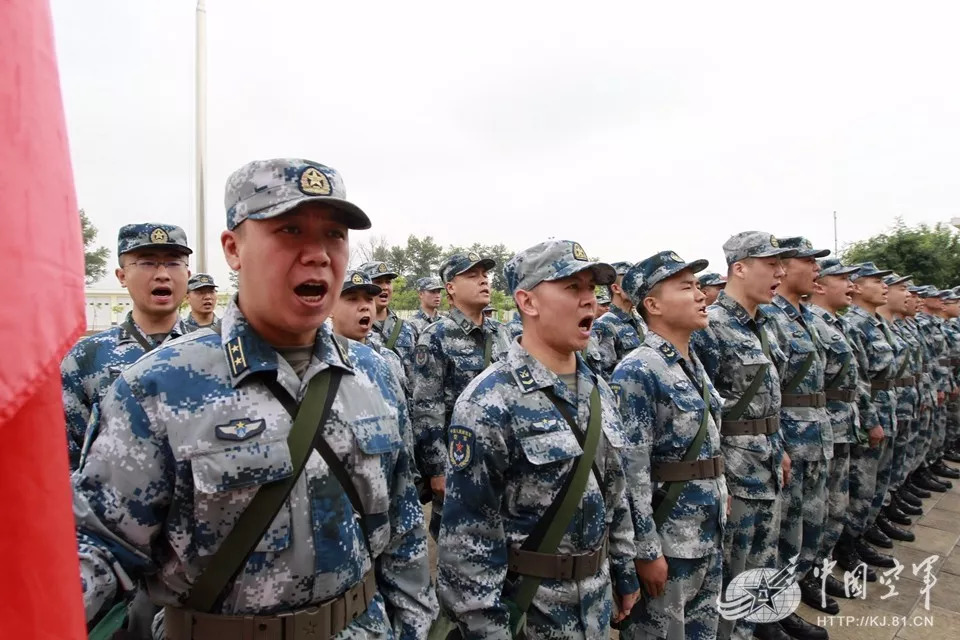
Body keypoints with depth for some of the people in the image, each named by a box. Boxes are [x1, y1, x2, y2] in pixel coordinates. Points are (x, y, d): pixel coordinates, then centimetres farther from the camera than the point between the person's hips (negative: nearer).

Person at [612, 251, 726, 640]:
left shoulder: (694, 364, 8)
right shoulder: (637, 372, -20)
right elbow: (630, 470, -23)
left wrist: (719, 497, 19)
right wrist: (646, 549, -21)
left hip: (709, 534, 8)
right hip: (666, 539, -8)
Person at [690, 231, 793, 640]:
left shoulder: (761, 325, 10)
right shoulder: (711, 326, -18)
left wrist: (779, 449, 20)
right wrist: (714, 474, -19)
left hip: (767, 464, 9)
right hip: (735, 466, -9)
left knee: (764, 555, 22)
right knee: (730, 568, 6)